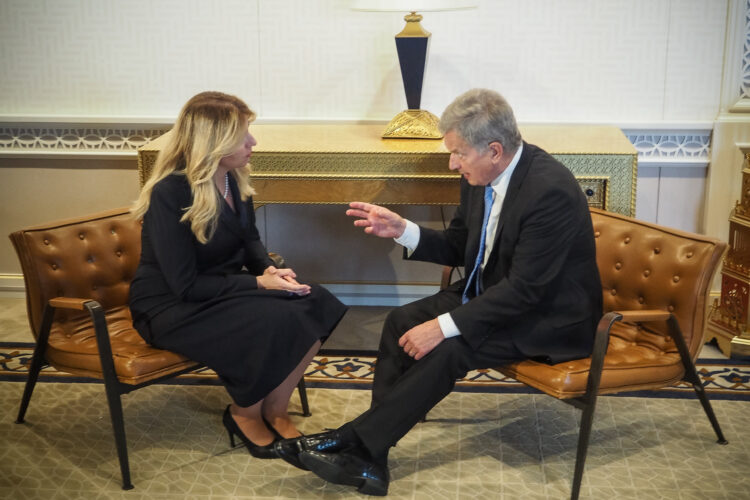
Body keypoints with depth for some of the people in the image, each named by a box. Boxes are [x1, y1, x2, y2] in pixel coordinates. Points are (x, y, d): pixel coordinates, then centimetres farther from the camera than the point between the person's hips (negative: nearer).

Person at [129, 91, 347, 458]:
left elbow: (249, 239, 15)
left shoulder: (233, 179, 1)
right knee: (275, 322, -30)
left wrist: (268, 269, -7)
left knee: (315, 306, -15)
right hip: (171, 307, -7)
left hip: (224, 289, 8)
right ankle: (244, 415, -3)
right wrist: (258, 284, -24)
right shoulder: (170, 194, -22)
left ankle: (275, 410, 0)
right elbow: (185, 286, -23)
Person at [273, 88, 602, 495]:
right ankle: (370, 457, -13)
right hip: (491, 291, 8)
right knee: (402, 321, -10)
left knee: (447, 349, -26)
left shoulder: (550, 190, -28)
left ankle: (355, 442, -14)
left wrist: (444, 325, -29)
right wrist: (401, 230, -9)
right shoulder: (479, 177, -3)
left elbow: (525, 288, -29)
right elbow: (456, 248, 9)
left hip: (551, 316, -8)